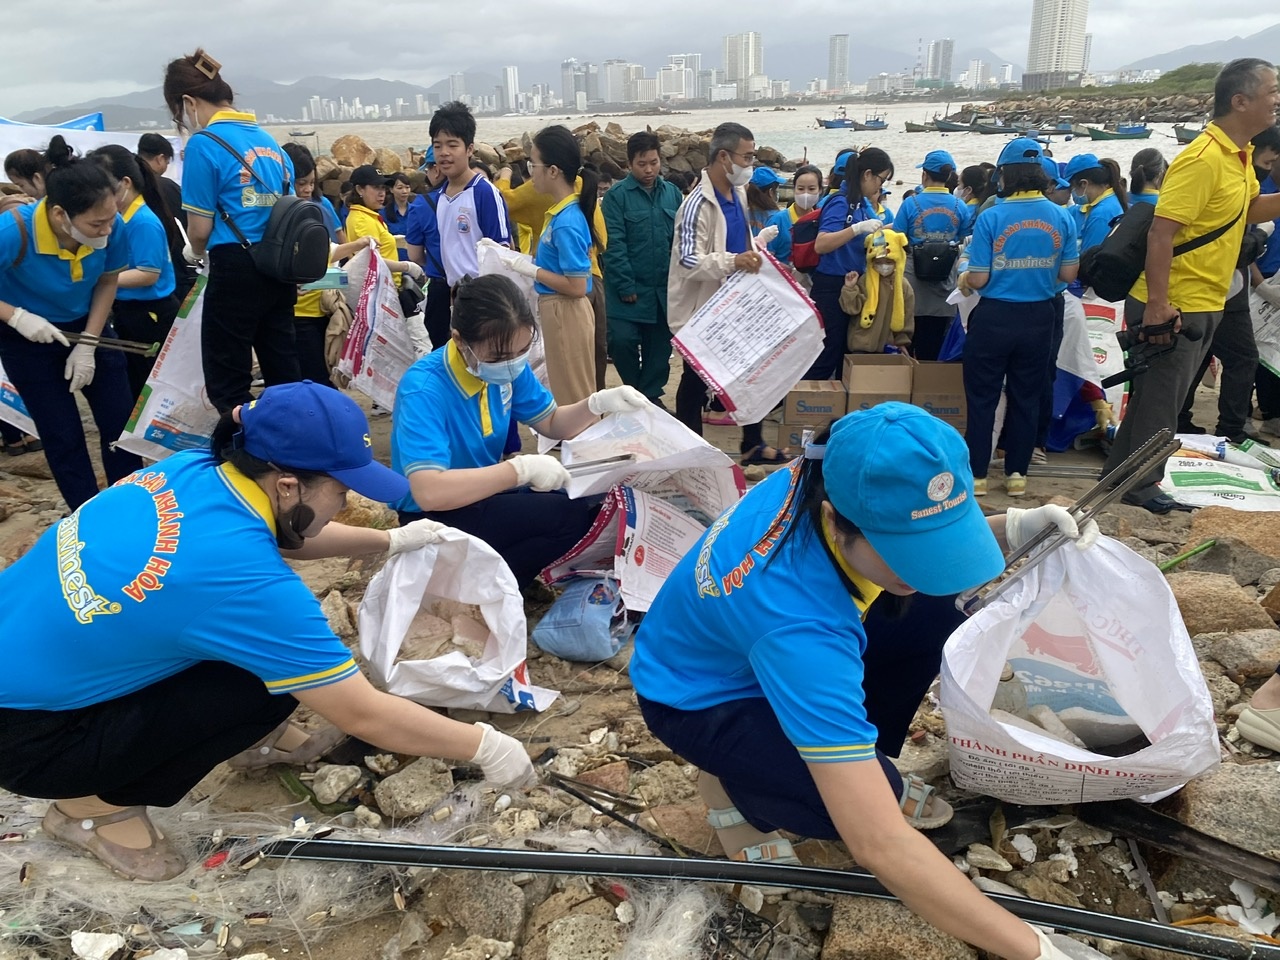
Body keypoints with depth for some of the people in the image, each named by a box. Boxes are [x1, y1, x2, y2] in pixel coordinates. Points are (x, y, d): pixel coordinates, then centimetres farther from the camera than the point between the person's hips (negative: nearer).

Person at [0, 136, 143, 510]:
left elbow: (107, 281, -6)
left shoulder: (112, 227, -25)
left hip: (87, 326, 3)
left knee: (120, 423, 6)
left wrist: (88, 346, -10)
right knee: (63, 436, 2)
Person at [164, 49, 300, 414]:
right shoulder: (267, 138, 12)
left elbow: (200, 228, -8)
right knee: (284, 374, 12)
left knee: (227, 385, 2)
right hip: (280, 266, 7)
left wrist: (195, 253, 15)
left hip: (237, 270, -7)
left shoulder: (204, 144, -9)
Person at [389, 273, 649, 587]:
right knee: (570, 516, -23)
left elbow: (551, 423, 9)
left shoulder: (507, 365, -6)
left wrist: (597, 403, -12)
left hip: (487, 493, 8)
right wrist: (522, 468, -36)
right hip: (435, 518, -8)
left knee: (595, 498, -4)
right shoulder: (423, 390, -28)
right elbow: (428, 492, -39)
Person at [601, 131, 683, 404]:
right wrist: (625, 286, -15)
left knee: (660, 346, 10)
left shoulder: (673, 192, 6)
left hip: (665, 289, 4)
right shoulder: (617, 195, -6)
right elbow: (614, 244, -11)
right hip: (630, 289, -4)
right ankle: (634, 391, 15)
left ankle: (651, 395, 27)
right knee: (622, 341, -10)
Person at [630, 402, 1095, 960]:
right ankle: (736, 785, 3)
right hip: (697, 698, -7)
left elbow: (935, 539, 1)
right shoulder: (797, 622, -43)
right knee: (866, 813, -28)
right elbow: (880, 846, -41)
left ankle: (862, 763, 11)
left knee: (932, 618, -9)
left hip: (744, 633, 7)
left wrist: (1015, 528, -19)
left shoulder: (832, 481, -24)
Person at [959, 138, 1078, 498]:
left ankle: (976, 474, 12)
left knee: (982, 397, 8)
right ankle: (1017, 472, 20)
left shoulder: (990, 218, -14)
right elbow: (1069, 273, 2)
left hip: (994, 318, -3)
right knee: (1026, 396, 13)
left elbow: (979, 279, -14)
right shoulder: (1061, 217, -3)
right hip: (1039, 318, 3)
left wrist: (964, 279, 9)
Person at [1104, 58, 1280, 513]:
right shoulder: (1202, 159, -21)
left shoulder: (1239, 155, 9)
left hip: (1204, 304, 10)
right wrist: (1156, 304, -29)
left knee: (1159, 395, 17)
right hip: (1173, 306, -10)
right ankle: (1139, 483, 16)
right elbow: (1161, 232, -26)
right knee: (1158, 398, 2)